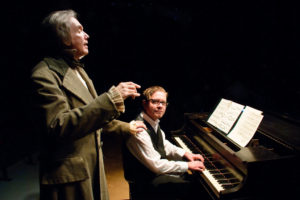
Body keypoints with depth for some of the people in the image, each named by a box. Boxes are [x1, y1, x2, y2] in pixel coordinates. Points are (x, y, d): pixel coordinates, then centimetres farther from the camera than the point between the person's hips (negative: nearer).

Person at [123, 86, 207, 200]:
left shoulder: (154, 122, -3)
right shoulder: (139, 130, -30)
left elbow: (164, 145, 14)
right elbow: (155, 165, -29)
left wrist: (185, 154, 0)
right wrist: (187, 165, -22)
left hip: (156, 168, 9)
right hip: (144, 183, -8)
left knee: (194, 177, 13)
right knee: (192, 186, -11)